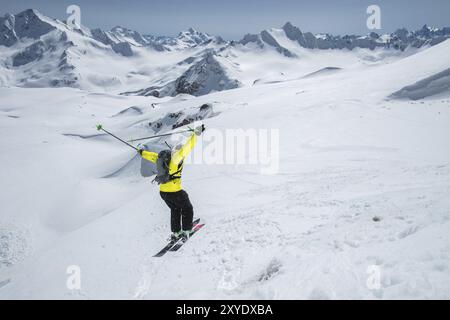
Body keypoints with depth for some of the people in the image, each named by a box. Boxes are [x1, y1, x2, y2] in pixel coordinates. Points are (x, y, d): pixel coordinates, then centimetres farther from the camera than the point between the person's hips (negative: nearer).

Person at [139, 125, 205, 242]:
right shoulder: (176, 157, -10)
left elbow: (153, 156, 27)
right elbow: (188, 146, -14)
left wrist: (142, 152, 46)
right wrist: (196, 134, -9)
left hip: (163, 191, 7)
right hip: (175, 191, -7)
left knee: (175, 210, 26)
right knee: (187, 209, 16)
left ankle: (175, 233, 25)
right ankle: (186, 231, 13)